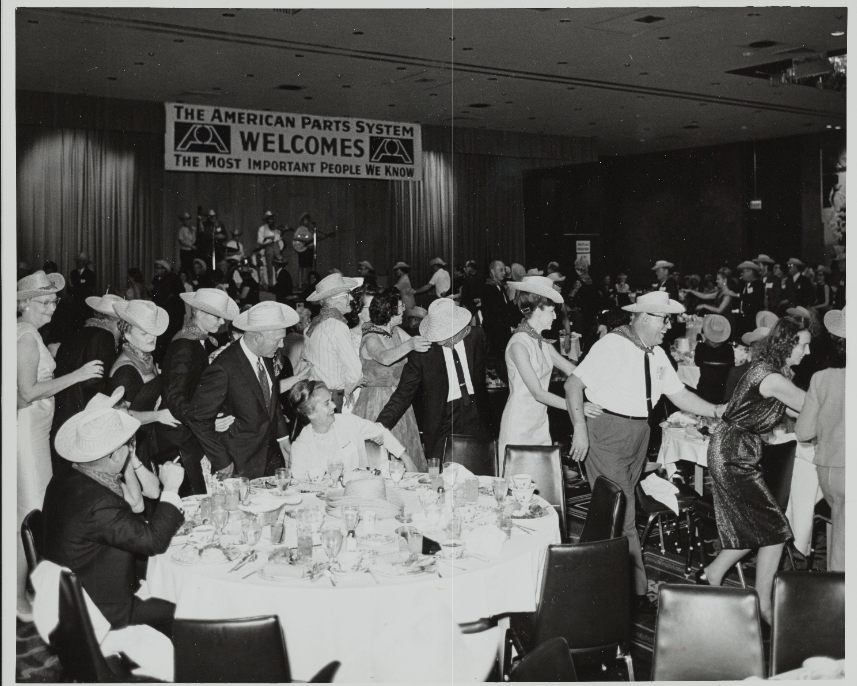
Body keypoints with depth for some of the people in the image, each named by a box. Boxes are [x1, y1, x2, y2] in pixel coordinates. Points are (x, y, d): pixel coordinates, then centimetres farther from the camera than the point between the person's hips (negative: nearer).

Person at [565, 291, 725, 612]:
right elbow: (574, 383, -17)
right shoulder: (613, 345, -14)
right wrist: (580, 429, -21)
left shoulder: (657, 355, 10)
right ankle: (637, 591, 1)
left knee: (620, 509, 14)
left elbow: (679, 394, 10)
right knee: (622, 514, -6)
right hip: (607, 431, -8)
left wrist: (716, 411, -3)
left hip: (639, 434, 8)